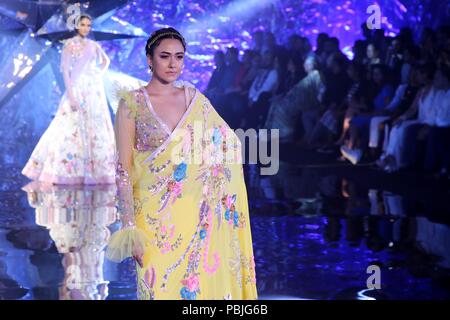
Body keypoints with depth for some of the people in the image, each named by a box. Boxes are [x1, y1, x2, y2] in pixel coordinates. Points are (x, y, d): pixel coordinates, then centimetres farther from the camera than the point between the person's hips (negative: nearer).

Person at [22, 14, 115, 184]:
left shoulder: (93, 45, 11)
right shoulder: (69, 44, -4)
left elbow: (106, 60, 28)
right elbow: (65, 69, -11)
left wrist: (99, 74, 9)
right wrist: (70, 94, -19)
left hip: (94, 91, 6)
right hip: (77, 89, -6)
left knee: (96, 129, 6)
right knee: (71, 128, -9)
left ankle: (94, 169, 14)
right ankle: (65, 171, -5)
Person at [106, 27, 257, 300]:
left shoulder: (194, 97, 7)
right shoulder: (133, 102, -4)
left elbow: (230, 144, 13)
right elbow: (124, 168, -7)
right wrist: (129, 227, -13)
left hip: (197, 215, 4)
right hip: (156, 216, -3)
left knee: (202, 287, 7)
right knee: (160, 287, 3)